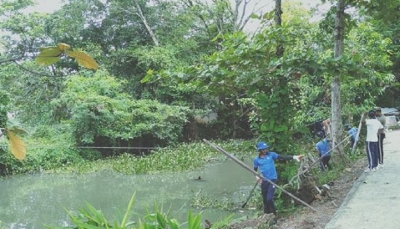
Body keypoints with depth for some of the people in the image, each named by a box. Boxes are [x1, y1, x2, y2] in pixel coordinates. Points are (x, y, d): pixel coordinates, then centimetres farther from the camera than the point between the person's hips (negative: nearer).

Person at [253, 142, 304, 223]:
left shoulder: (271, 154, -2)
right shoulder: (256, 159, 2)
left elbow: (282, 157, -10)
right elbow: (255, 170, 13)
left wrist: (294, 157, -21)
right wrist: (257, 176, -7)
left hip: (272, 180, -3)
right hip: (264, 181, 3)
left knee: (269, 199, -13)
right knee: (265, 200, 10)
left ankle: (274, 215, 5)